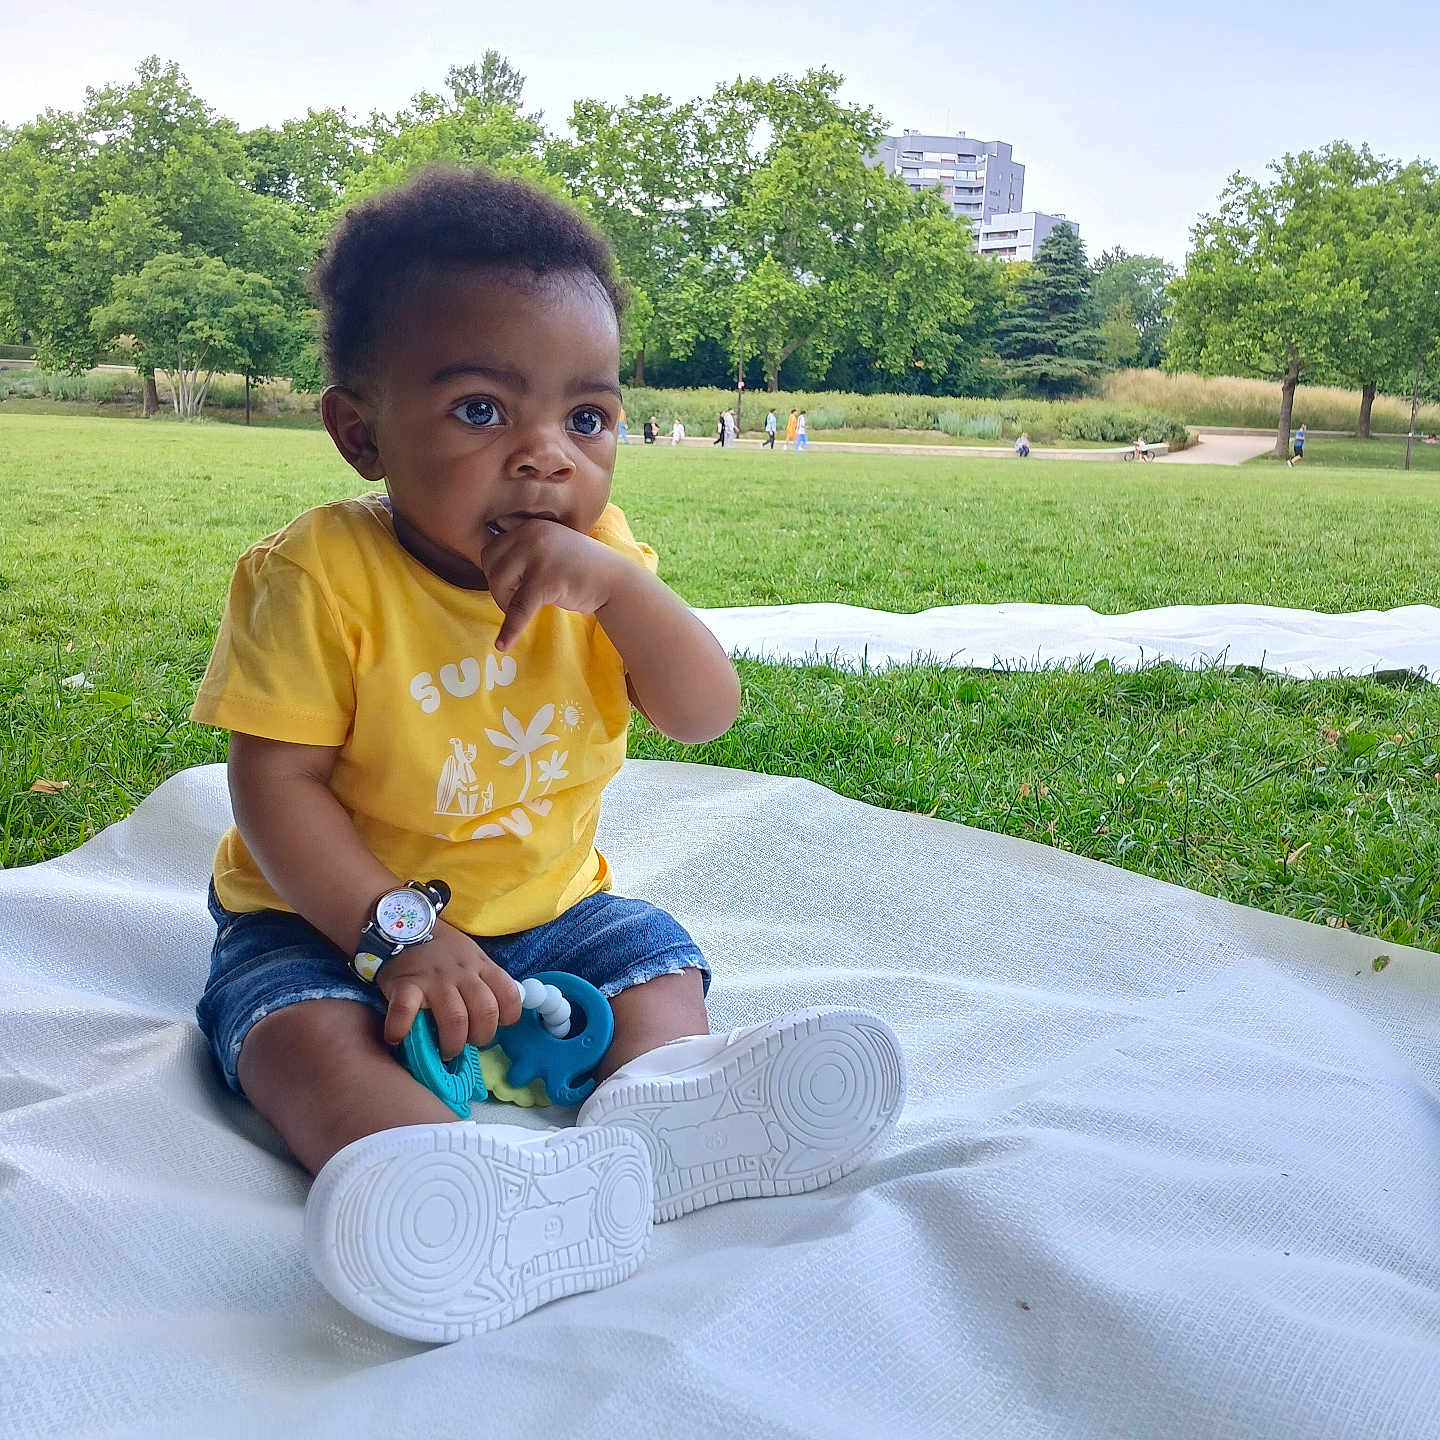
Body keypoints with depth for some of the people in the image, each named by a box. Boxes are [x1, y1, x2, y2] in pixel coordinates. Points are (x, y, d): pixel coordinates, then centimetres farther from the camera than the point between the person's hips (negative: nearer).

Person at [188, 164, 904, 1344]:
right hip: (336, 916, -5)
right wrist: (395, 931, -32)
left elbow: (705, 718, -13)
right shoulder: (320, 577, -20)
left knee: (659, 959, -9)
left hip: (545, 906, 6)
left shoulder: (598, 559, -5)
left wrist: (618, 584, -30)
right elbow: (277, 786, -21)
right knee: (296, 1029, -31)